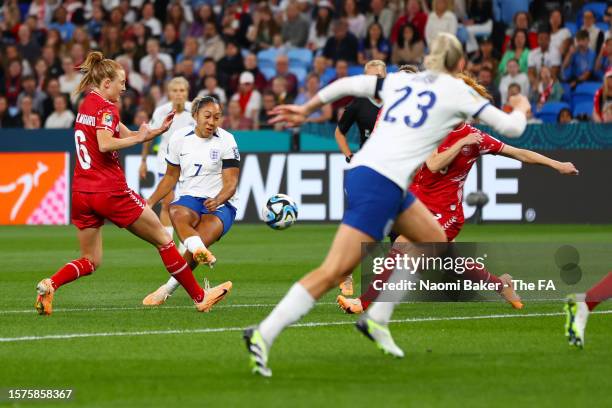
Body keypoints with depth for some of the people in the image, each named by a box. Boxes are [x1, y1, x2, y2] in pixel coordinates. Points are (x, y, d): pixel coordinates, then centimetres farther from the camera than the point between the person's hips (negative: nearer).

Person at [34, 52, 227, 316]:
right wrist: (138, 137, -15)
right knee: (163, 240, 8)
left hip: (81, 193, 8)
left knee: (90, 262, 12)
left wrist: (158, 130, 12)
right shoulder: (105, 108, -10)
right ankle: (199, 297, 13)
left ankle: (50, 284, -16)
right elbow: (105, 144, -26)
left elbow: (127, 135, 21)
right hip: (110, 192, -8)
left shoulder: (87, 105, 17)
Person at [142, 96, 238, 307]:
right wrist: (150, 201, 10)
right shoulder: (179, 138, 3)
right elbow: (171, 176, 18)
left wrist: (217, 200, -31)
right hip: (189, 200, 2)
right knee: (177, 214, -37)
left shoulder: (226, 141, -5)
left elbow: (231, 183, -10)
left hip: (221, 205, -2)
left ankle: (166, 290, -13)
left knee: (198, 242, -29)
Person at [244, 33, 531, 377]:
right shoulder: (457, 90, 3)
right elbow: (511, 127, 7)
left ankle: (377, 319, 18)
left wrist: (306, 110, 31)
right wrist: (521, 109, 30)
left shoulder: (402, 81, 18)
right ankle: (263, 335, -19)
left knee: (436, 241, 21)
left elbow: (347, 84, 18)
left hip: (362, 169, 8)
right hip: (381, 184, -8)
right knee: (335, 272, -11)